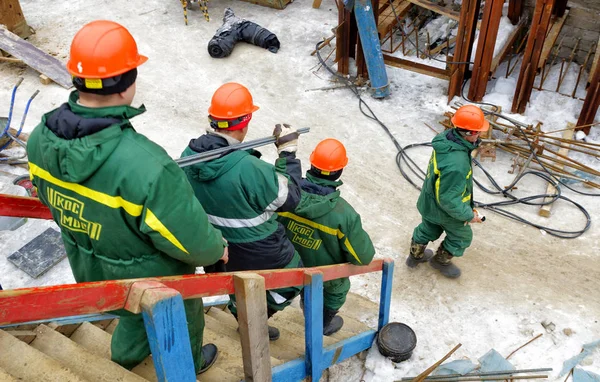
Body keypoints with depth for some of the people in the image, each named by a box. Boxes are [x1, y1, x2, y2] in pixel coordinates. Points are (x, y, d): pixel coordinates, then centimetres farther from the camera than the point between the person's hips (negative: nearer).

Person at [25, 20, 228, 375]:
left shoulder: (42, 137, -20)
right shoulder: (145, 165, -43)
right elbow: (190, 241, -31)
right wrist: (218, 248, -8)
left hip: (91, 273, 6)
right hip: (151, 280, -6)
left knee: (137, 311, 38)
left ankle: (127, 354, 66)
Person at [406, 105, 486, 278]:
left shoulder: (446, 137, -18)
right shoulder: (456, 165, -44)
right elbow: (449, 200, -33)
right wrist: (468, 215, -19)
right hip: (444, 210, -7)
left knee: (427, 229, 32)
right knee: (462, 236, 24)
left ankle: (415, 256, 56)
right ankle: (441, 260, 47)